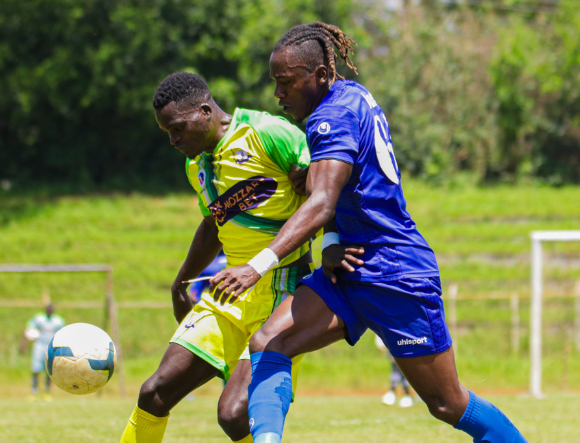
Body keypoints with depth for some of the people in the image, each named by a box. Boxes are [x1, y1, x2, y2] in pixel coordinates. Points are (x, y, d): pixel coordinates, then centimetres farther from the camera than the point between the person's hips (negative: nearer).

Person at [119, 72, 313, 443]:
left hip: (282, 292, -8)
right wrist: (181, 283, 42)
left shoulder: (266, 133, -11)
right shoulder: (197, 164, 16)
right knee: (156, 393, 4)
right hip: (230, 298, 8)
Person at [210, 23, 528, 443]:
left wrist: (257, 266, -40)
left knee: (448, 405, 1)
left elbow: (321, 205, -31)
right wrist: (331, 244, -2)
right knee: (267, 343, -12)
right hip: (352, 268, 9)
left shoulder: (333, 117, -19)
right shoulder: (352, 96, 10)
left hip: (397, 276, -9)